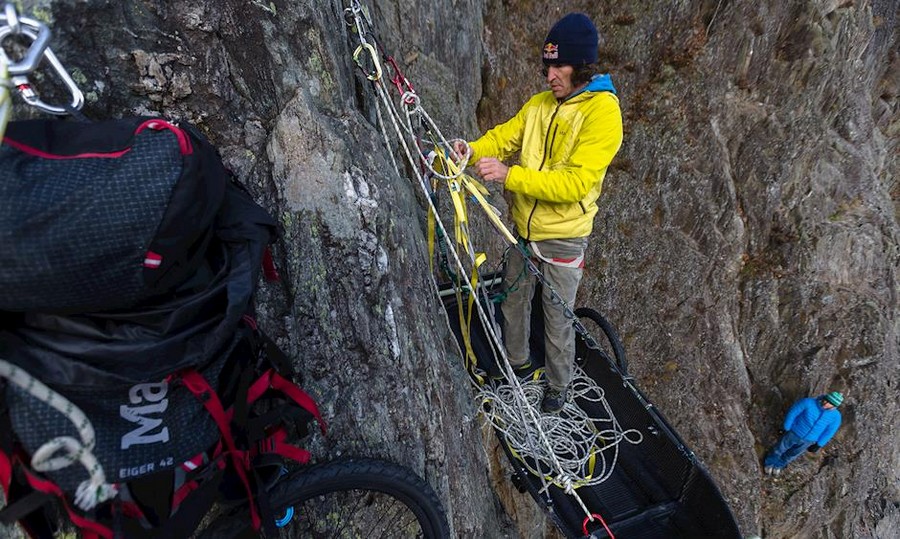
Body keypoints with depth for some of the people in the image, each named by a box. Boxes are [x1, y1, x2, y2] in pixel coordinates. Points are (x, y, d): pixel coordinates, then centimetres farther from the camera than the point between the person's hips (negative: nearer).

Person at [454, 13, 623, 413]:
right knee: (513, 301, 21)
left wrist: (509, 175, -32)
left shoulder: (603, 111, -16)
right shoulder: (540, 103, 5)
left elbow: (575, 182, -26)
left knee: (557, 320, 9)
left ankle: (559, 384, 36)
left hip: (563, 237, -6)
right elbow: (505, 135, 3)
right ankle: (516, 360, 47)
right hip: (523, 228, 6)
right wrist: (473, 151, -20)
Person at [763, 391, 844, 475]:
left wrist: (818, 445, 1)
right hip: (793, 433, -2)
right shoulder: (808, 402, -31)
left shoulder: (836, 416, -23)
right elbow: (792, 413, -18)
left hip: (808, 440, 2)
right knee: (780, 449, 19)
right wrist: (786, 430, -11)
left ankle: (779, 464, 54)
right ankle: (770, 463, 48)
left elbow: (829, 431, -6)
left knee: (793, 454, 25)